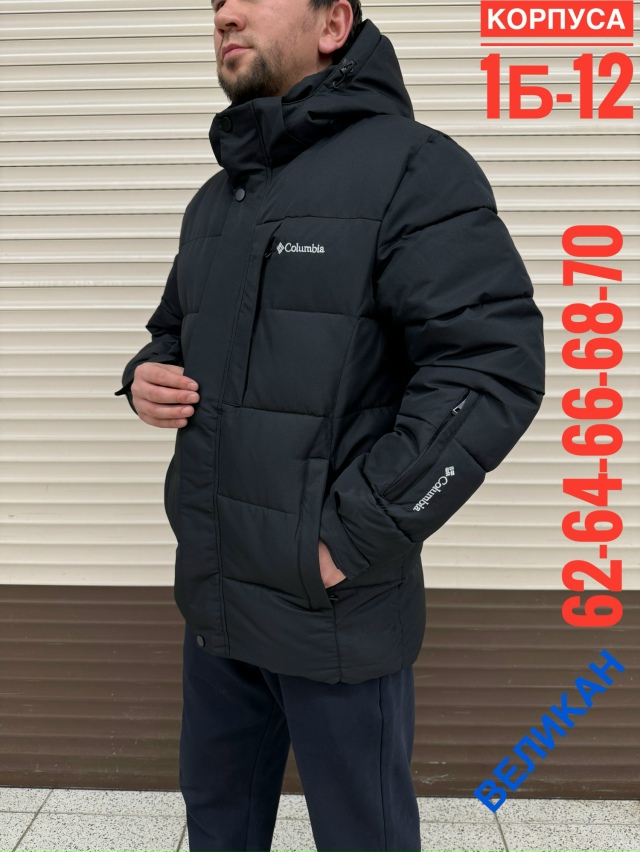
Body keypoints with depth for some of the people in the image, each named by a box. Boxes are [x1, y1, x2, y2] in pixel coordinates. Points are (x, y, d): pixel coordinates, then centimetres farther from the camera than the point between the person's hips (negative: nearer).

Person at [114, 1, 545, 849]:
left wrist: (355, 538, -21)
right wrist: (148, 375, 3)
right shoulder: (215, 199, 14)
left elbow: (494, 364, -20)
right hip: (213, 596, 7)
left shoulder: (411, 166, -11)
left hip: (334, 613, -6)